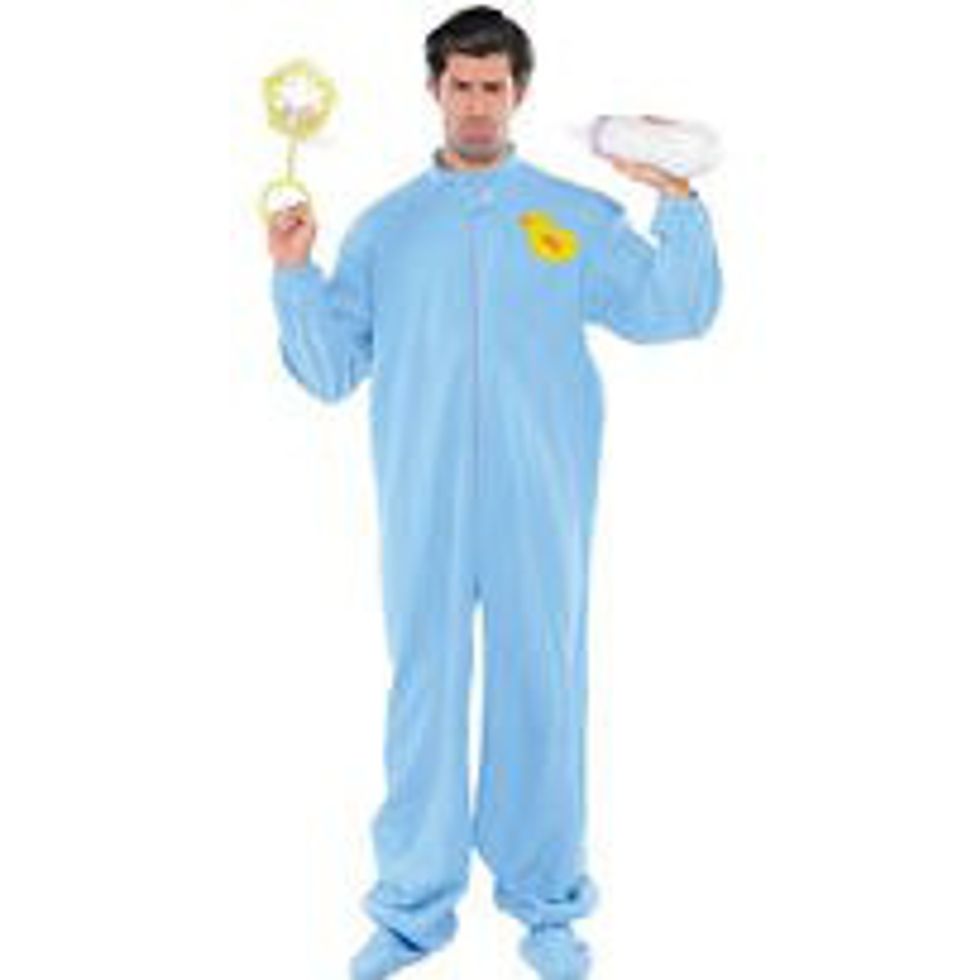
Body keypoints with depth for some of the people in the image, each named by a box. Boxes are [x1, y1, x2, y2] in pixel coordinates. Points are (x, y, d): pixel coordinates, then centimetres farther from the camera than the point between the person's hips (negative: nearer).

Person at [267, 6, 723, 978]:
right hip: (422, 505, 1)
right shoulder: (384, 227, 11)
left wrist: (677, 201, -12)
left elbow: (672, 313, -1)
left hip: (541, 504, -1)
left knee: (542, 690, 6)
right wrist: (295, 276, -6)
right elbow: (331, 369, 8)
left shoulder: (578, 217, 7)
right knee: (422, 691, 7)